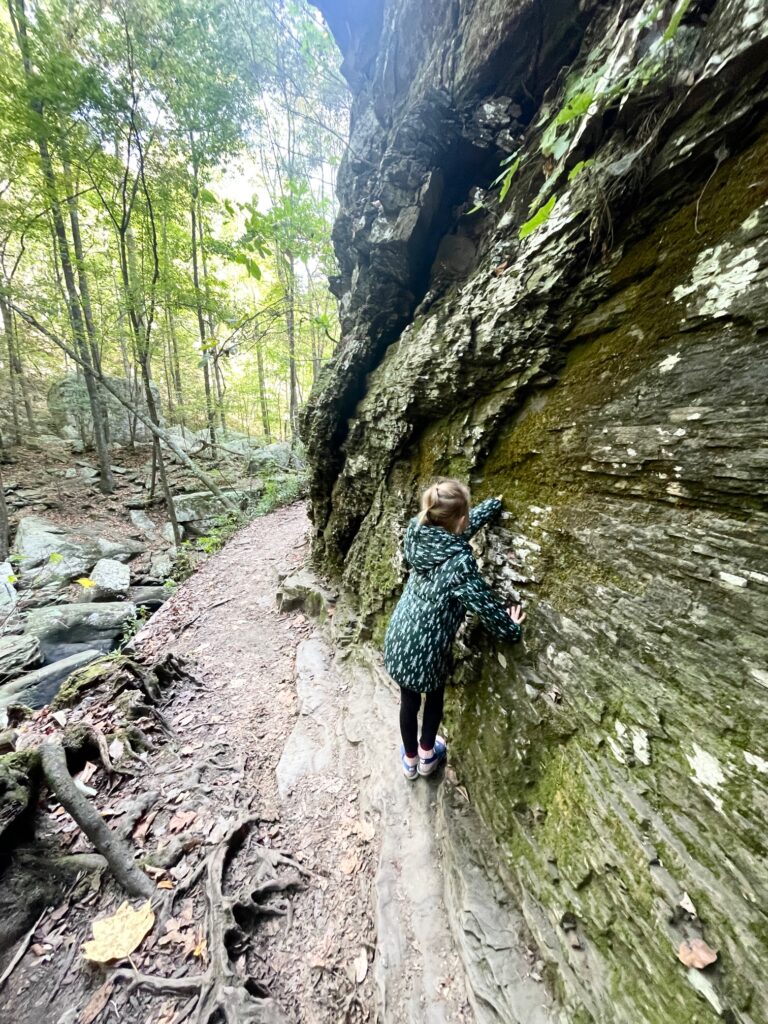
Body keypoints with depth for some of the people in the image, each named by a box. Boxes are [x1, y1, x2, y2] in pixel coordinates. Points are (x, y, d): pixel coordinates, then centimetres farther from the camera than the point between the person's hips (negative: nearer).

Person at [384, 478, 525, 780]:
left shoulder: (418, 533, -12)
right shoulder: (459, 564, -31)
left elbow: (470, 522, 4)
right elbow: (487, 607, -19)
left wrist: (498, 503, 16)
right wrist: (512, 629, 2)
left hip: (398, 639, 5)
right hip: (426, 650, -5)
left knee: (408, 701, 29)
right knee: (434, 698, 29)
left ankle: (410, 759, 55)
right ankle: (427, 756, 55)